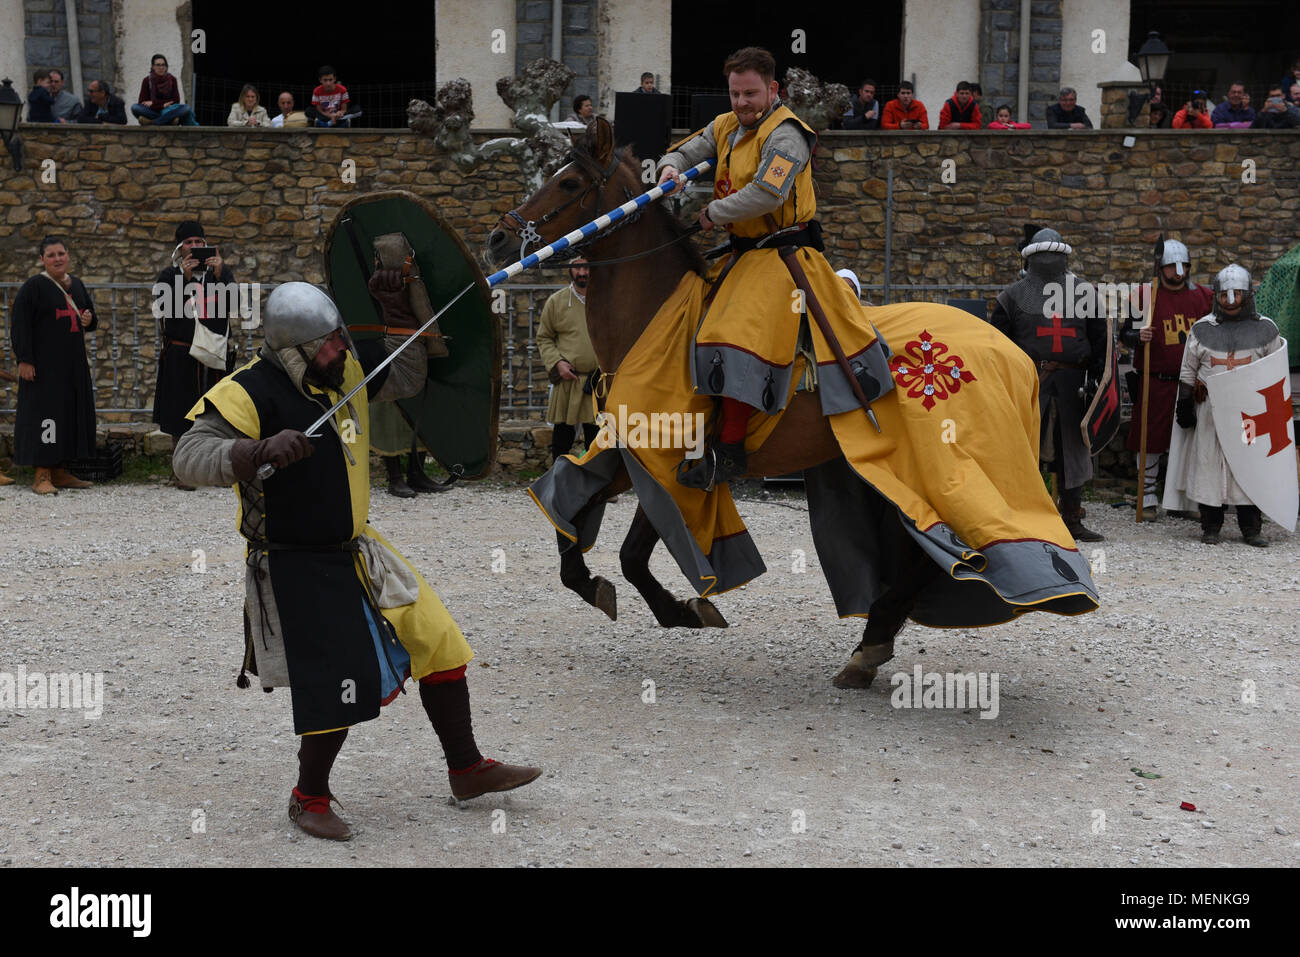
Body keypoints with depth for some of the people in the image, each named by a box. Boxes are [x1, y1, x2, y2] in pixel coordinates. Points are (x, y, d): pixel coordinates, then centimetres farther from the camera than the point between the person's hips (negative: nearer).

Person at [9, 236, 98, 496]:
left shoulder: (76, 285, 13)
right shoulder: (33, 287, -6)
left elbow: (91, 317, 26)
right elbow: (19, 325, -10)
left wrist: (89, 320, 1)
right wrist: (24, 360, -18)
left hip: (72, 364, 7)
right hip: (44, 364, -7)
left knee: (72, 414, 9)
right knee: (44, 415, -8)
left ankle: (60, 472, 18)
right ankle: (42, 476, -6)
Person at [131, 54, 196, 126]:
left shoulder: (172, 79, 2)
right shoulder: (147, 81, 1)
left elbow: (176, 101, -3)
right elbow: (142, 102, -5)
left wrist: (154, 103, -8)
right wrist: (163, 105, -14)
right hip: (152, 112, 0)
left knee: (186, 109, -29)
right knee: (134, 107, -28)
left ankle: (151, 121, -34)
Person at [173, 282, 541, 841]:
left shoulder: (347, 370, 2)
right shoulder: (252, 392, -21)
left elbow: (406, 378, 18)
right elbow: (190, 457, -29)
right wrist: (260, 449, -46)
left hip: (355, 553, 8)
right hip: (297, 569, -8)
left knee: (440, 643, 8)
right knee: (343, 684, -10)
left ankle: (467, 770, 25)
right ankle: (310, 799, 17)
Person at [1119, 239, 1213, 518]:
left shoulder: (1203, 296, 9)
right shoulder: (1145, 296, -2)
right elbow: (1126, 333, -2)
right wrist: (1138, 336, -23)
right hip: (1155, 383, -3)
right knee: (1150, 441, 0)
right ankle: (1148, 498, 12)